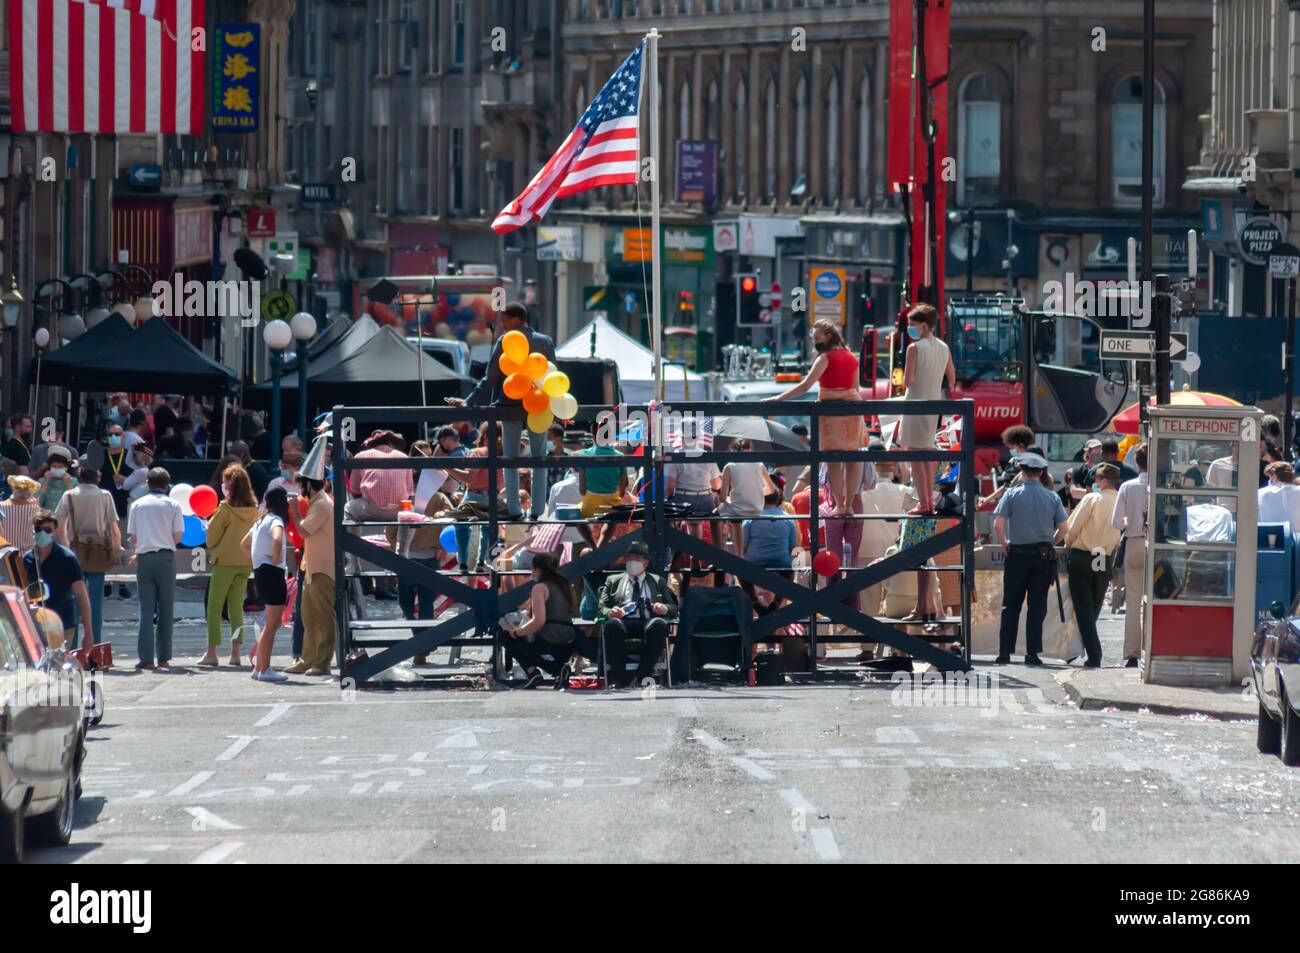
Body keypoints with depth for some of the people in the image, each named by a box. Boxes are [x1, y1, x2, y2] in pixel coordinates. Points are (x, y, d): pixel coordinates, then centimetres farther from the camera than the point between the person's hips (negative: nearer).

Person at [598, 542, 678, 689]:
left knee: (659, 624, -37)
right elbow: (602, 607, 16)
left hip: (649, 623, 0)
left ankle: (642, 676, -37)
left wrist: (665, 608, -7)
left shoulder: (657, 582, 27)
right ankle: (619, 678, -35)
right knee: (612, 624, -37)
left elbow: (673, 608, 19)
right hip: (623, 622, 0)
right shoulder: (614, 580, 27)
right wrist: (610, 612, -10)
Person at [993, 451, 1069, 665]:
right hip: (1043, 556, 1)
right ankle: (1032, 653, 1)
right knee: (1037, 606, 5)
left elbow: (998, 525, -11)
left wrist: (1005, 546, 3)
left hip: (1017, 554, -1)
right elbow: (1062, 529, -2)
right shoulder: (1052, 497, 1)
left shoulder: (1012, 494, -5)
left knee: (1011, 606, 5)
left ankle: (1005, 652, 2)